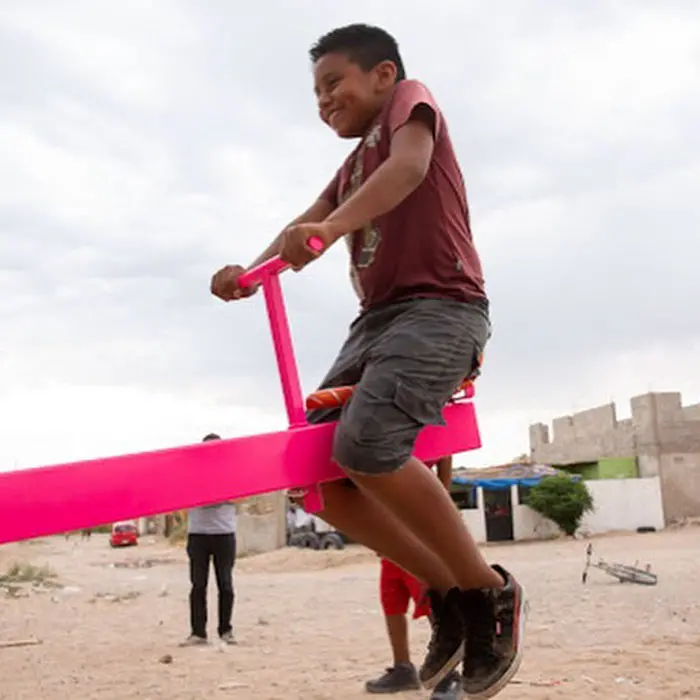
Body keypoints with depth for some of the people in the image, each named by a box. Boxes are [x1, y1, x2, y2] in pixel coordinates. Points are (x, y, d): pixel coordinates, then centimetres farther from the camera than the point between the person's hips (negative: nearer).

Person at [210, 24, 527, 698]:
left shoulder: (411, 98, 8)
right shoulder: (351, 170, 28)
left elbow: (409, 165, -16)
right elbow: (303, 228, 10)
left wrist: (331, 226, -34)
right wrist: (251, 271, -11)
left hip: (440, 306, -8)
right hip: (376, 318, 8)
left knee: (366, 445, -28)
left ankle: (490, 593, -10)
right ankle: (446, 591, 8)